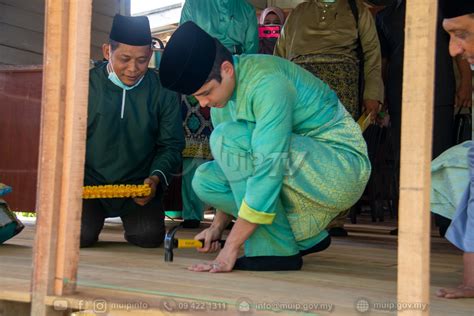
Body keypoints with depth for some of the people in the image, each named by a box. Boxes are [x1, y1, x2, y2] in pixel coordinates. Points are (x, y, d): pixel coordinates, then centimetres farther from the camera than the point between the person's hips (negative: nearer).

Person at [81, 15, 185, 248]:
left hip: (139, 185, 1)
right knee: (80, 235, -21)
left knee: (149, 236, -16)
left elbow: (171, 145, 1)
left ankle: (132, 220, 21)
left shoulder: (162, 91, -4)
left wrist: (157, 177, -17)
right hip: (91, 183, -1)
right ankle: (95, 214, 18)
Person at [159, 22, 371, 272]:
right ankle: (305, 237, 4)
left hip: (342, 166, -9)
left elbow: (269, 169, -31)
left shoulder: (268, 82, -25)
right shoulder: (221, 100, 3)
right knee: (205, 179, -2)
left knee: (228, 138, -24)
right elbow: (228, 166, 17)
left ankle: (276, 249, -16)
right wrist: (218, 226, 12)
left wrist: (231, 247, -28)